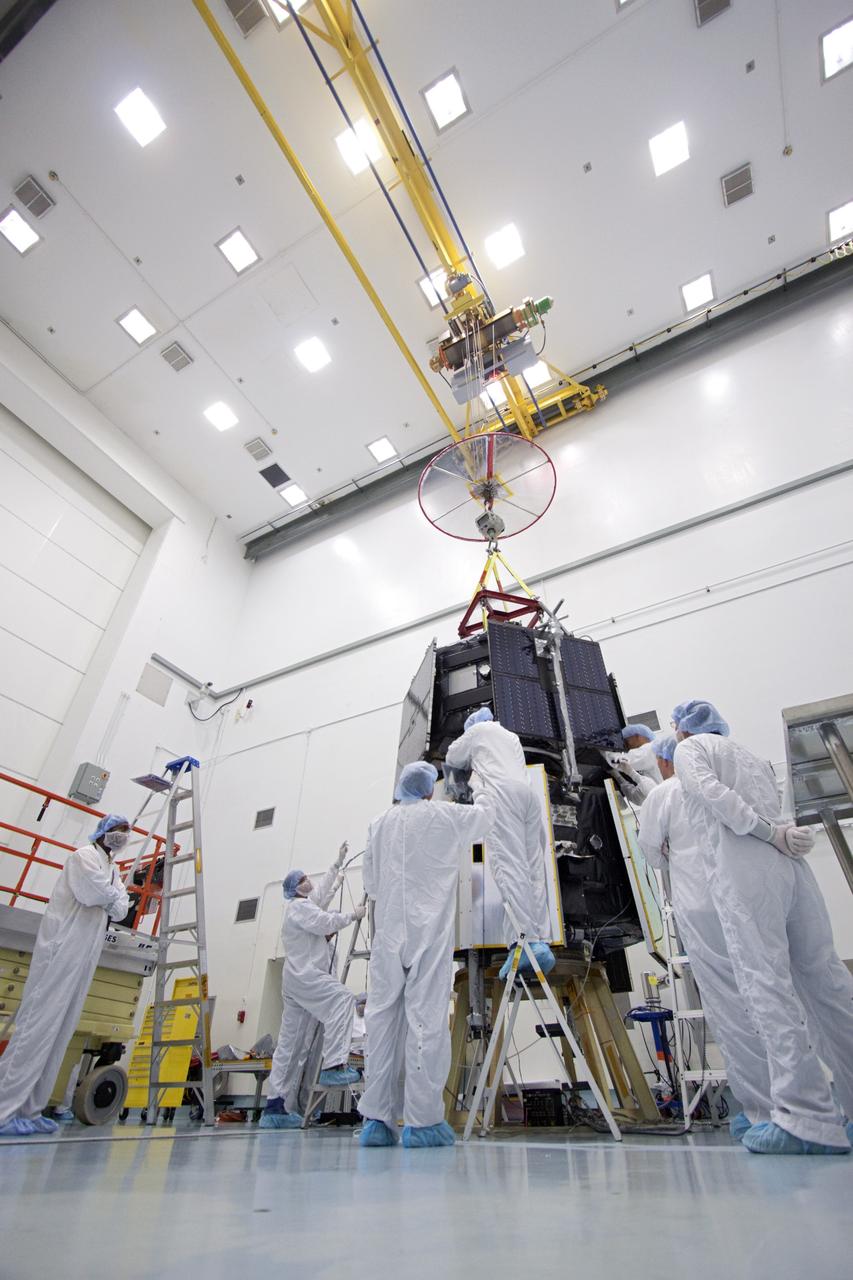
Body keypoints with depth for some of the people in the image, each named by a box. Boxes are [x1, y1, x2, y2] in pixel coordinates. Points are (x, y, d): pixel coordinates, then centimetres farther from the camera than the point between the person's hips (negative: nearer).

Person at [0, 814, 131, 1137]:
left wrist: (113, 899, -6)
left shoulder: (112, 870, 21)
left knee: (61, 1031, 6)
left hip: (85, 958, 8)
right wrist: (114, 893, -2)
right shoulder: (84, 856, -4)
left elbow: (120, 910, 13)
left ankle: (28, 1111, 10)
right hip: (63, 949, -8)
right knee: (39, 1024, -10)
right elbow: (91, 891, -20)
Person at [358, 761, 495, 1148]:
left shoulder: (379, 823, 7)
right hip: (430, 933, -4)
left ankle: (377, 1119, 13)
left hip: (388, 934, 4)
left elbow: (370, 883, 14)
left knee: (382, 1019, 8)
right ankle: (422, 1121, 4)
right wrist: (482, 795, 37)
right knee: (427, 1019, 0)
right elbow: (486, 817, 17)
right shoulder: (446, 816, -3)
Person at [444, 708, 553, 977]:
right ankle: (542, 941, -7)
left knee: (509, 865, -17)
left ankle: (523, 942, -29)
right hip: (527, 792, 7)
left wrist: (470, 763, 46)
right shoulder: (512, 736, 36)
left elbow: (452, 759, 28)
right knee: (533, 868, 2)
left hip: (502, 792, -7)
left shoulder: (478, 730, 19)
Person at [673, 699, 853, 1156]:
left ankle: (808, 1119, -7)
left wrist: (770, 833, -7)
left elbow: (711, 791, -10)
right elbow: (770, 811, 21)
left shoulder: (689, 747, 8)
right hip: (789, 863, 8)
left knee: (767, 986, -7)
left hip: (741, 868, -8)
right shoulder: (752, 756, 29)